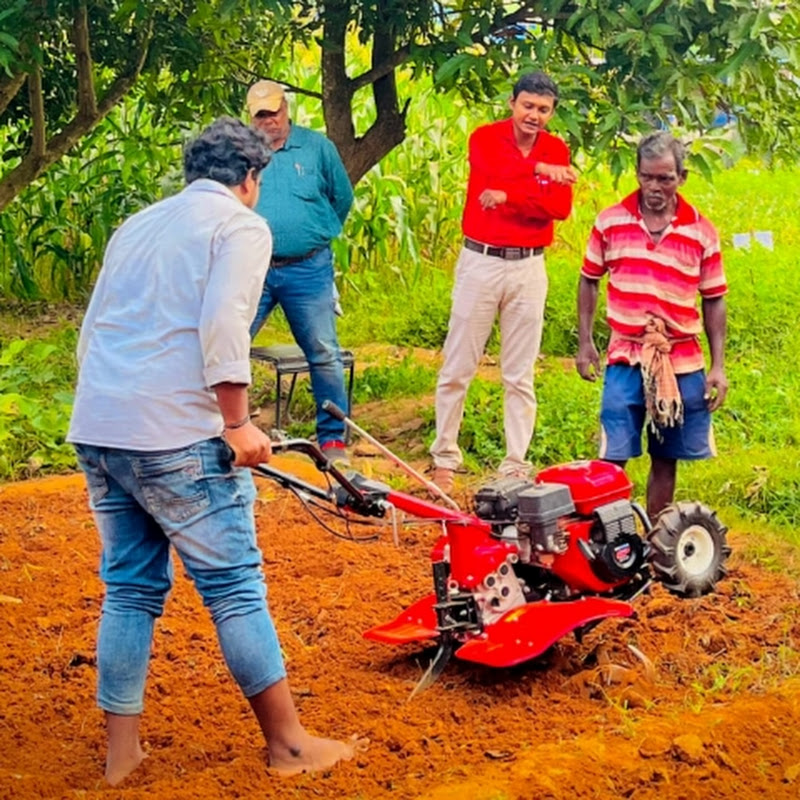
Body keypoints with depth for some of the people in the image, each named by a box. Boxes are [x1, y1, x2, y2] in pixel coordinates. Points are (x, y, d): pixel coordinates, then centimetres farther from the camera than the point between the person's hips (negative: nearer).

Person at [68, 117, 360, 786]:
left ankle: (121, 752, 16)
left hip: (95, 430, 7)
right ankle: (289, 743, 9)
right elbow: (222, 326, -15)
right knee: (235, 587, 1)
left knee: (130, 588, 14)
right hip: (174, 437, -7)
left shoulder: (138, 225, 22)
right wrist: (237, 423, -11)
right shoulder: (241, 227, 0)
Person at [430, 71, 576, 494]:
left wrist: (508, 197, -20)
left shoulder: (557, 150, 5)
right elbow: (494, 173, -24)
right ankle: (444, 457, 13)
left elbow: (561, 206, -9)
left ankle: (516, 463, 14)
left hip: (529, 267, 2)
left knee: (520, 375, 7)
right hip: (480, 261, -2)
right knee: (457, 368, 2)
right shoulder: (486, 138, -2)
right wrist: (540, 171, -14)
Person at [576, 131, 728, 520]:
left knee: (665, 459, 9)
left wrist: (718, 366, 1)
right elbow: (589, 280, 11)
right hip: (625, 360, -1)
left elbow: (713, 300, 5)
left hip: (682, 364, 1)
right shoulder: (610, 221, 1)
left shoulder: (701, 232, 1)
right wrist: (584, 341, 4)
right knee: (612, 459, -7)